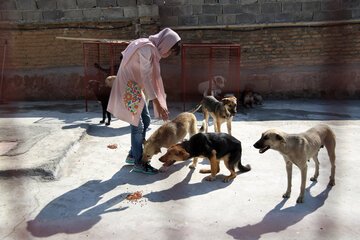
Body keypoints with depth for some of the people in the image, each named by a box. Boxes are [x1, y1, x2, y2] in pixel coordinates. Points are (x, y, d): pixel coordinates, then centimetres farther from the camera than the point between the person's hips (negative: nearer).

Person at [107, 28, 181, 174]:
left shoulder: (152, 49, 10)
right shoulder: (146, 48, -20)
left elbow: (152, 77, 13)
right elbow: (146, 77, -27)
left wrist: (160, 104, 12)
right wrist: (157, 104, -29)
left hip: (136, 88, 10)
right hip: (128, 88, -10)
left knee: (145, 120, 13)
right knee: (137, 125, -5)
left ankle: (132, 155, 26)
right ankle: (138, 163, 8)